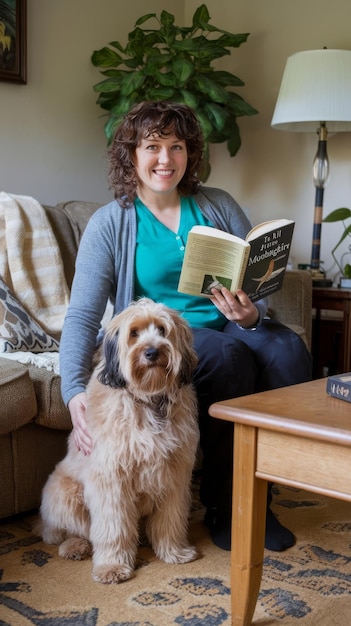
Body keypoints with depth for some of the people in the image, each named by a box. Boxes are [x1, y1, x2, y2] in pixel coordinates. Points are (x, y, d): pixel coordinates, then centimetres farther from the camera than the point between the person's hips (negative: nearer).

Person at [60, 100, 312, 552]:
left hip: (228, 326, 4)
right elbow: (82, 315, -10)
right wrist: (74, 390, -25)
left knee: (287, 349, -27)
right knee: (226, 356, -33)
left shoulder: (218, 206, 7)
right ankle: (223, 507, -17)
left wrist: (252, 315, -21)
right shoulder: (110, 223, -2)